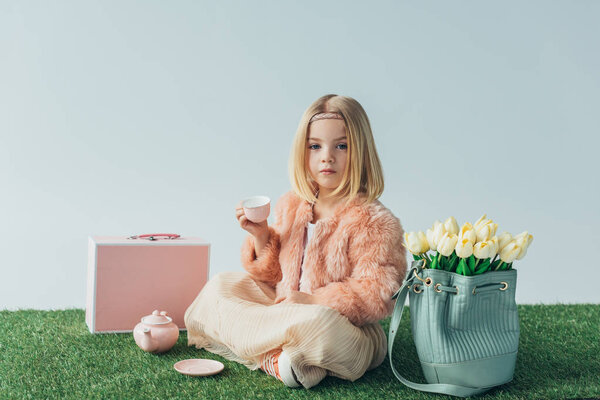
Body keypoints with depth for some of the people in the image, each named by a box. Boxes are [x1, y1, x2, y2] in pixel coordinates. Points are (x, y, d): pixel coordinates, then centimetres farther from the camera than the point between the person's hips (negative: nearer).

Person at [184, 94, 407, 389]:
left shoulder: (374, 222, -14)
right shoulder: (290, 206, 6)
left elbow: (377, 297, -18)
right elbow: (274, 277, 14)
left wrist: (314, 300, -22)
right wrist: (261, 237, -4)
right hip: (286, 310, 8)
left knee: (316, 324, -41)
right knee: (221, 285, 1)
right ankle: (273, 361, -20)